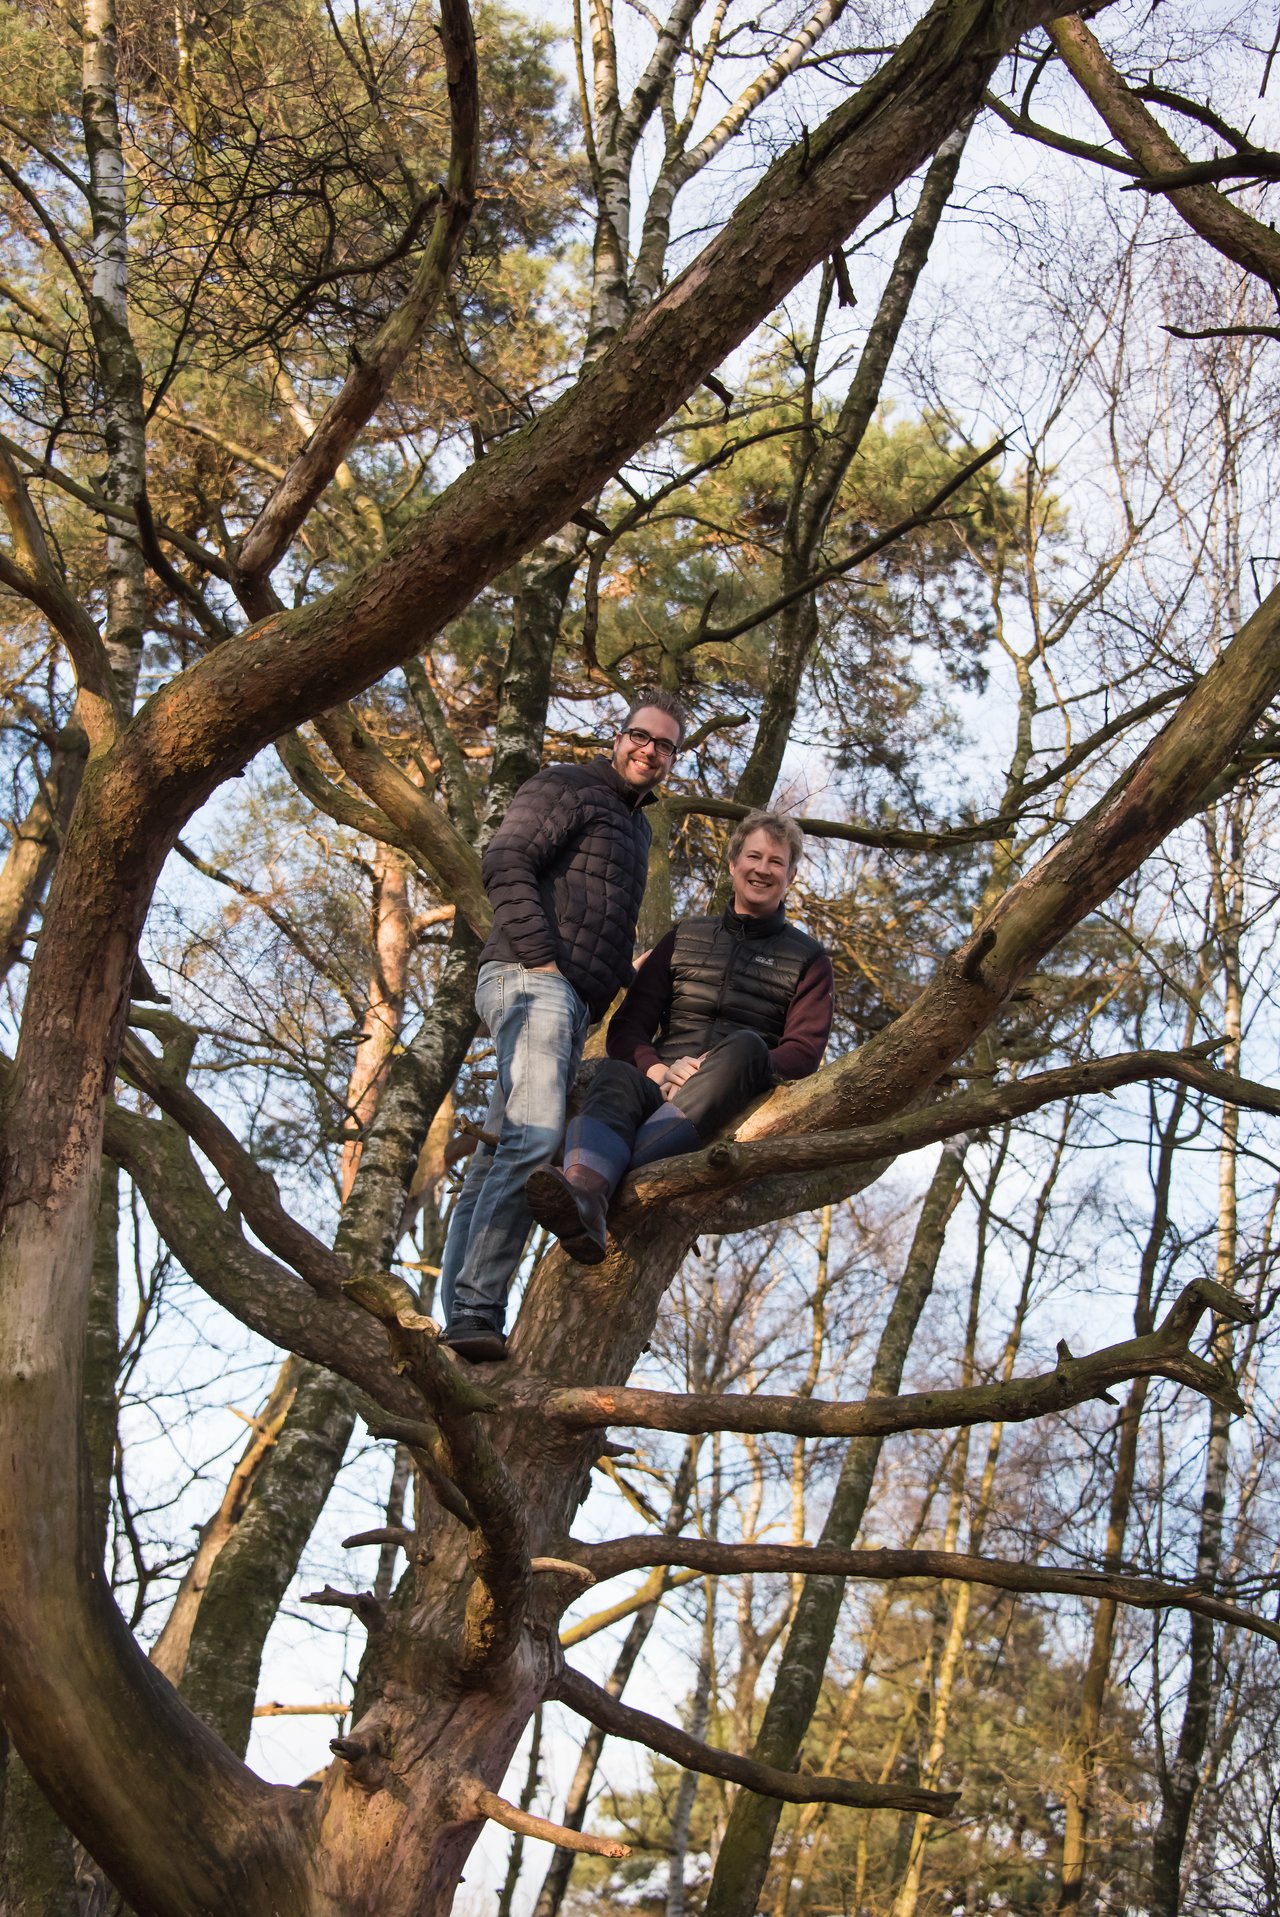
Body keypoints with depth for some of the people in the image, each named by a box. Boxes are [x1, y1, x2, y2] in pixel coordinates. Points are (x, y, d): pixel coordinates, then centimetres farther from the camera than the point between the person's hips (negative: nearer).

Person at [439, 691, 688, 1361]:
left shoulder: (636, 826, 30)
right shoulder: (565, 788, 4)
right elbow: (504, 866, -10)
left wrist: (625, 979, 20)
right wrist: (541, 957, -17)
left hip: (575, 1001, 9)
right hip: (530, 980, -9)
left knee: (497, 1159, 3)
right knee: (536, 1137, -25)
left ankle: (460, 1320, -2)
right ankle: (476, 1312, -30)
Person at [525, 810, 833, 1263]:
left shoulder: (808, 960, 18)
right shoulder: (684, 939, 23)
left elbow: (803, 1055, 3)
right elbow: (626, 1026, 13)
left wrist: (726, 1071, -16)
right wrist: (658, 1070, -11)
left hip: (740, 1104, -2)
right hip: (661, 1086, 2)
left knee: (745, 1046, -36)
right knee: (616, 1077, -33)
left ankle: (619, 1179, -53)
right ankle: (582, 1197, -67)